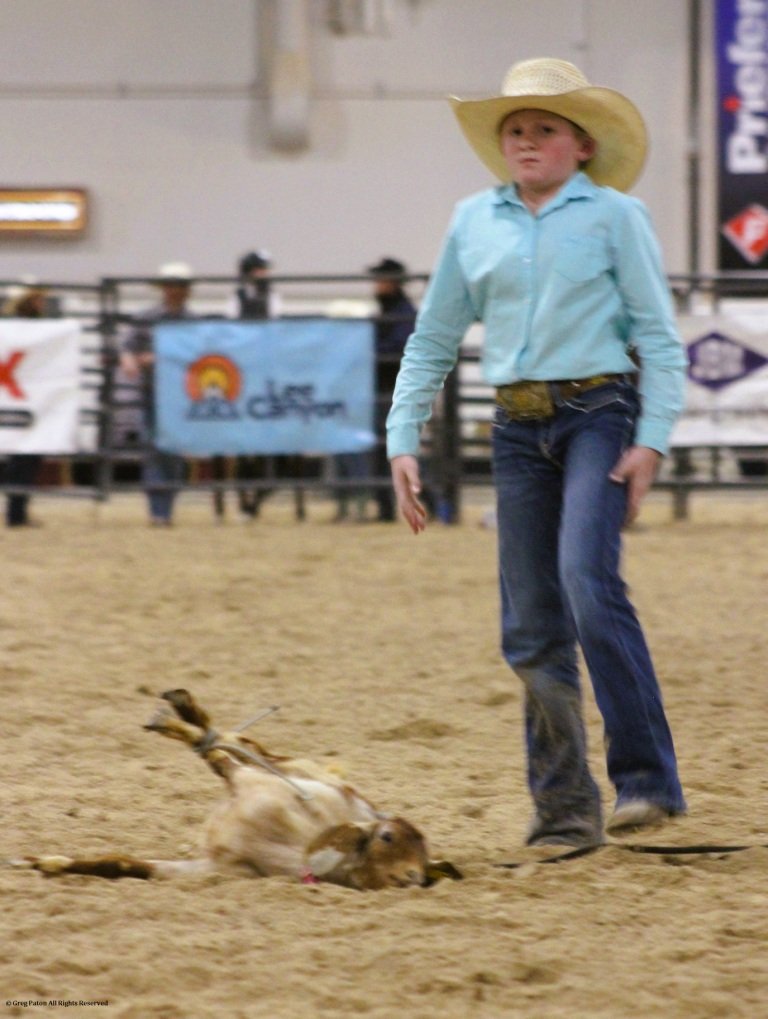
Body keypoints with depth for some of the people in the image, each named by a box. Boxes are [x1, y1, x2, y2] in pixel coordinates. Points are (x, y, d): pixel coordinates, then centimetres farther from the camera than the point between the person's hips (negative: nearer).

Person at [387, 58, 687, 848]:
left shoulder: (614, 216, -1)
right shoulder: (474, 222, 10)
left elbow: (659, 336, -3)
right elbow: (433, 340, 16)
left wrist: (652, 440, -12)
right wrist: (403, 441, 9)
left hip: (599, 413, -5)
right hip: (518, 426, 5)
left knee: (587, 581, -23)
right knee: (530, 627, 4)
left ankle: (646, 779, -21)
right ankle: (562, 805, 11)